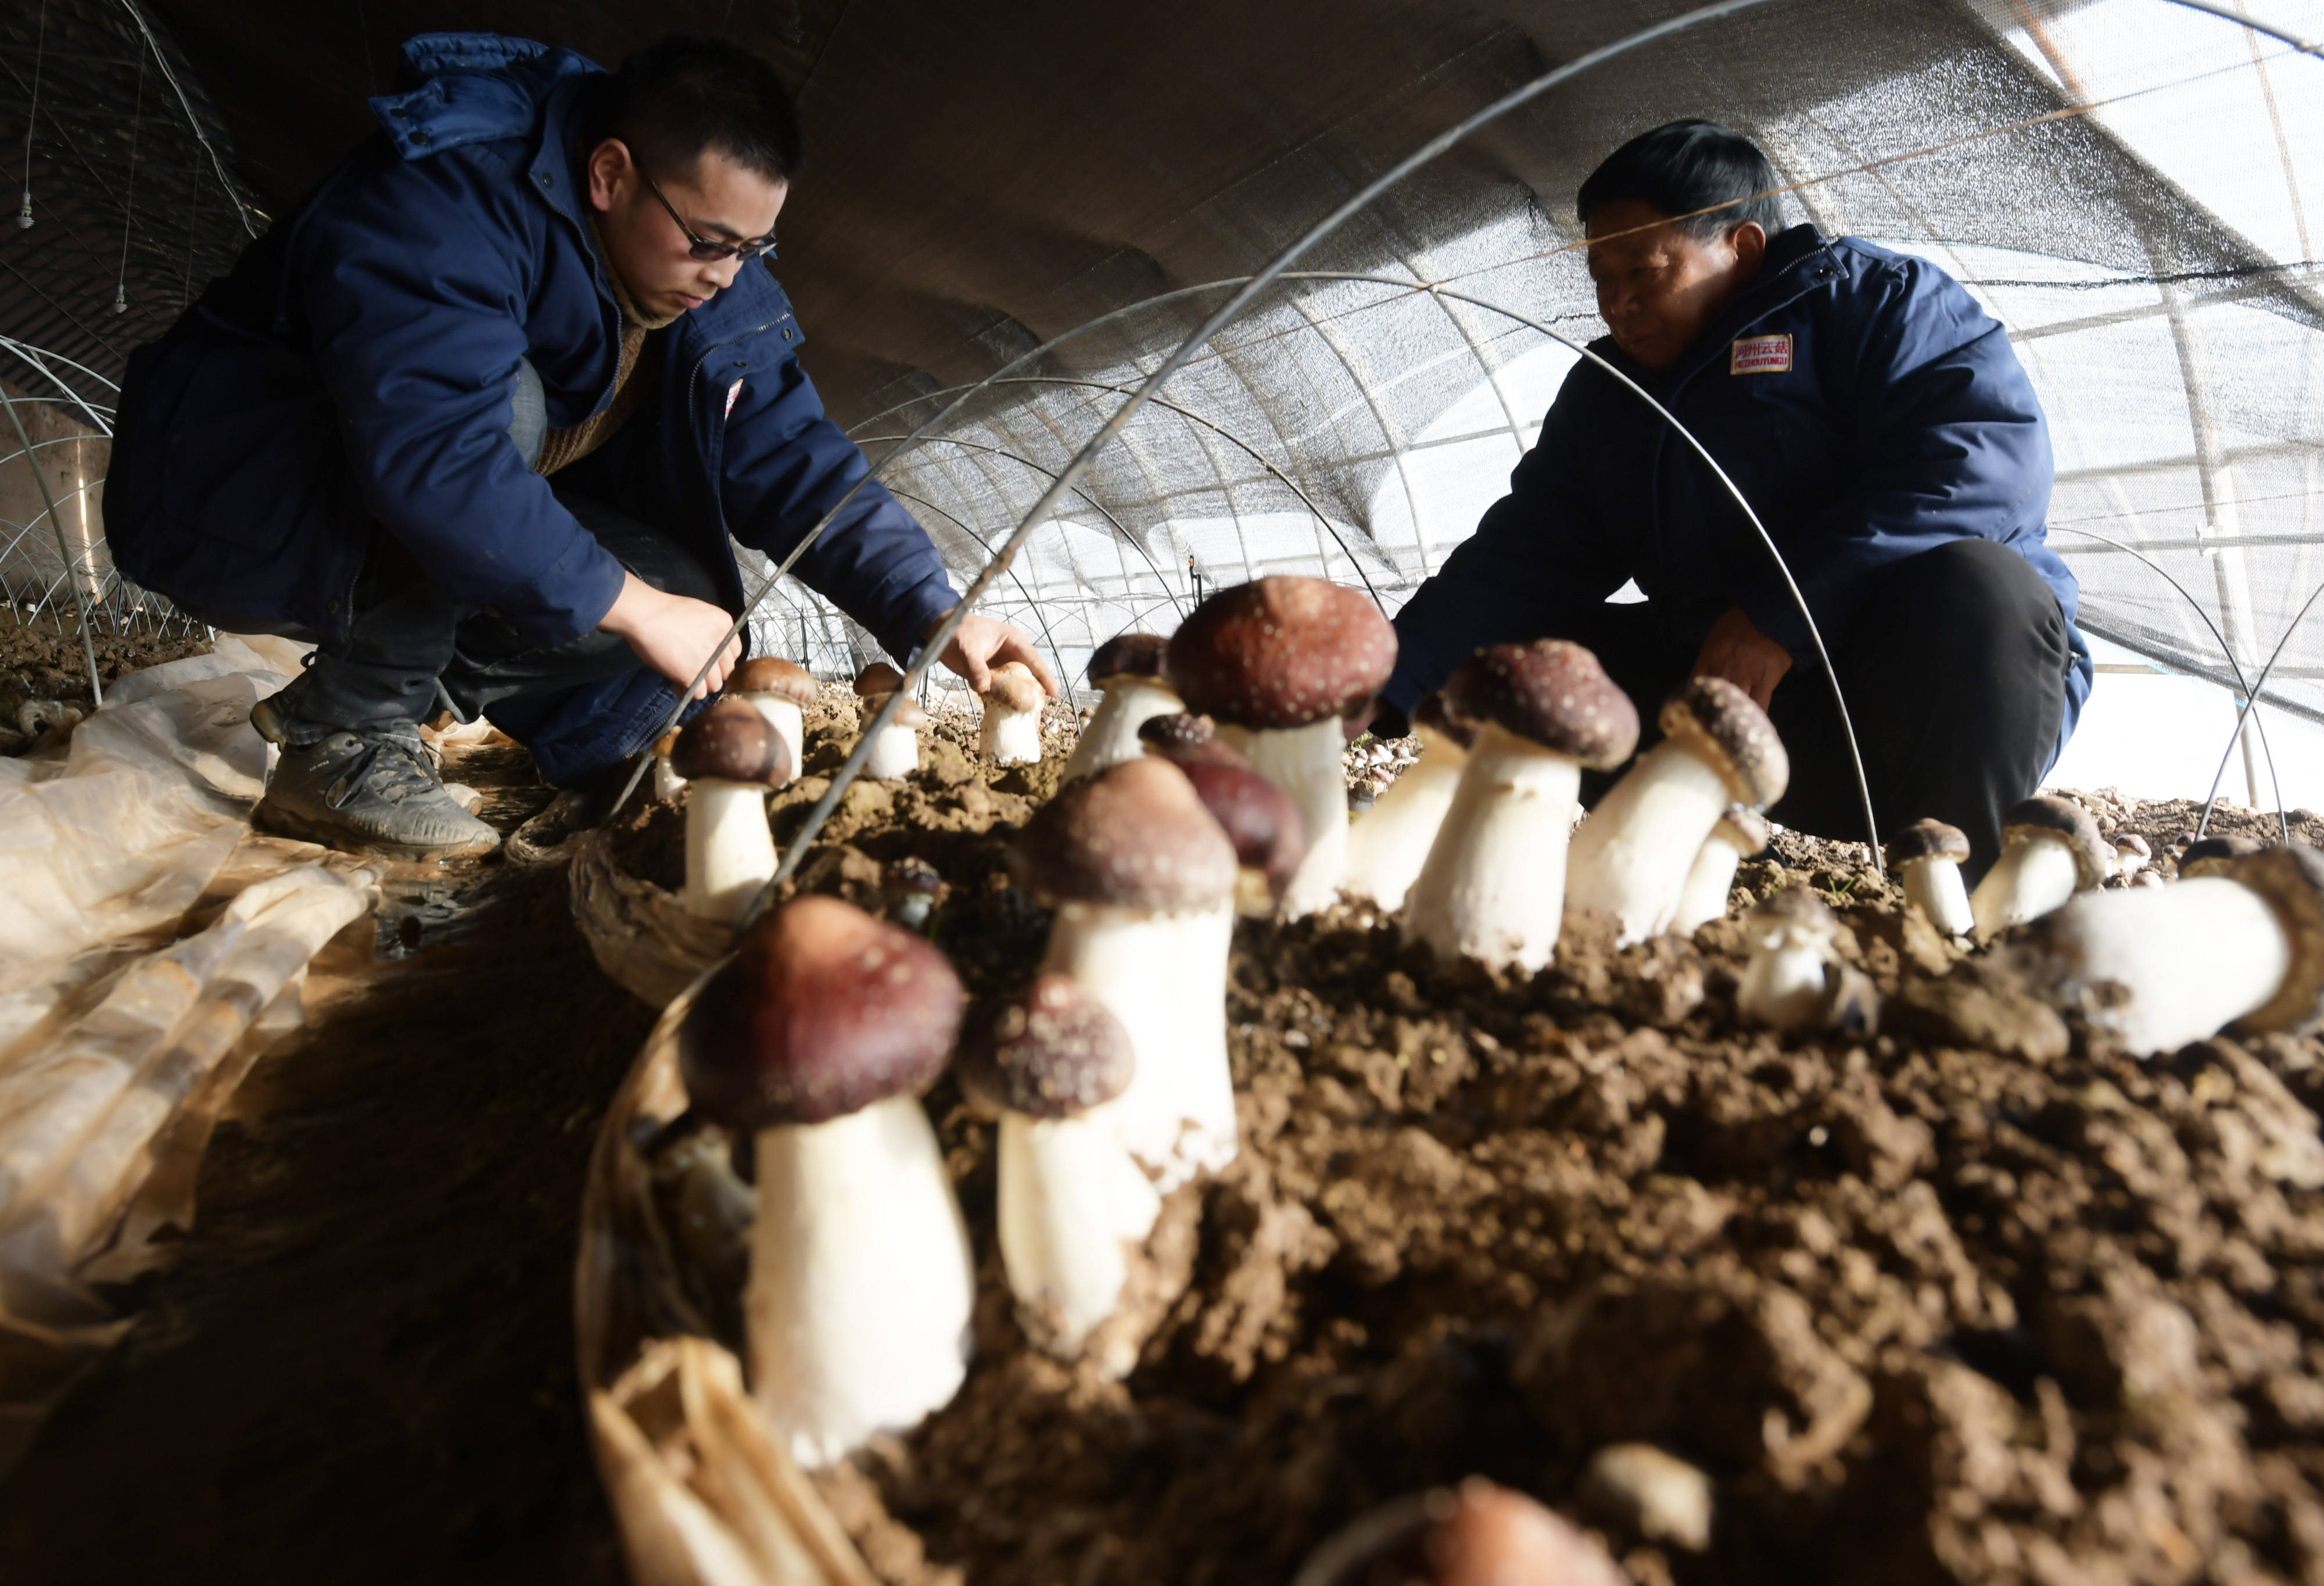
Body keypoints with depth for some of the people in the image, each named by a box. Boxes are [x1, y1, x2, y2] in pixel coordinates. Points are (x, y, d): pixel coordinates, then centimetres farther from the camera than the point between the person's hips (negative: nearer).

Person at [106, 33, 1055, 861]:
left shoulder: (719, 291, -7)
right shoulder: (445, 196, -30)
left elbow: (799, 468, -10)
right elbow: (427, 450, -42)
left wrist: (933, 617, -22)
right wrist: (629, 604, -37)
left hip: (420, 547, 7)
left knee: (686, 593, -13)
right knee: (504, 397, -36)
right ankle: (346, 745, -20)